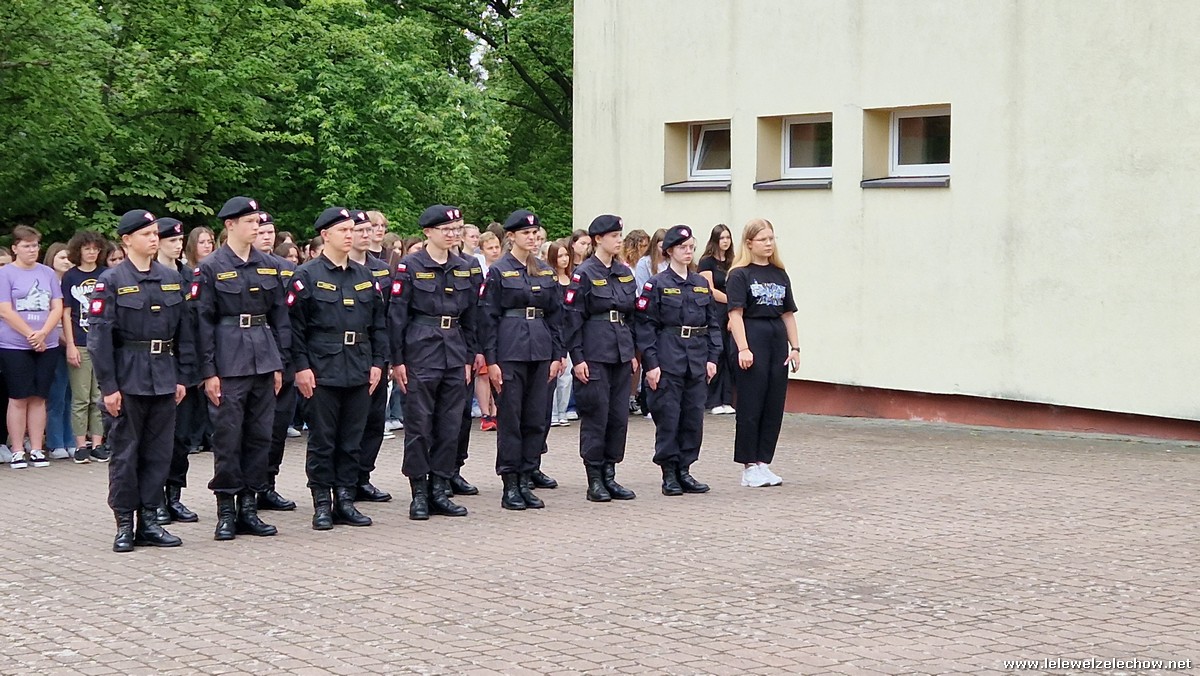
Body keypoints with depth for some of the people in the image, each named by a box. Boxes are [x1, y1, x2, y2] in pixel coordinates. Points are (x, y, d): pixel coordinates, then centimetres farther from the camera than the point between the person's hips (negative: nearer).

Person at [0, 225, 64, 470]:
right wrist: (31, 335, -12)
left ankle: (36, 449, 11)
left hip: (46, 346, 3)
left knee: (39, 398, 6)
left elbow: (57, 308, 6)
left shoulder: (48, 273, 10)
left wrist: (43, 333, -10)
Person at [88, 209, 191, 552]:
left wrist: (181, 377, 8)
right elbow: (99, 335, -9)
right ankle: (124, 524, 10)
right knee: (125, 452, 2)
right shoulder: (111, 281, -5)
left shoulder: (172, 278, 8)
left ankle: (149, 521, 16)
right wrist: (108, 386, -13)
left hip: (164, 377, 4)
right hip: (129, 378, -4)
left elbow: (183, 330, 12)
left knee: (159, 452, 7)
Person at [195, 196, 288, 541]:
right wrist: (208, 372, -10)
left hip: (263, 361, 5)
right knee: (227, 438, -2)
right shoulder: (211, 268, -4)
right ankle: (226, 512, 7)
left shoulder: (268, 266, 10)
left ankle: (249, 507, 16)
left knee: (260, 436, 7)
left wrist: (279, 365, 8)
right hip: (228, 364, -5)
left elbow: (279, 316, 13)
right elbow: (203, 321, -6)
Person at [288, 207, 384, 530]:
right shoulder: (307, 275, -4)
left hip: (359, 370, 5)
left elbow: (378, 323, 14)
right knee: (322, 440, 1)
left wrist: (377, 362, 7)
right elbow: (295, 324, -7)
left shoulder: (364, 276, 12)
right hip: (322, 370, -5)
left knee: (352, 440, 8)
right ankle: (322, 504, 8)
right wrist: (301, 366, -12)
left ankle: (345, 500, 15)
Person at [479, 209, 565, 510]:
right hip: (510, 352, -5)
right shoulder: (498, 271, -4)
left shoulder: (545, 272, 11)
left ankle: (527, 481, 14)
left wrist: (558, 355, 6)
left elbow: (555, 314, 13)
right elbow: (488, 317, -5)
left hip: (540, 351, 5)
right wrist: (491, 360, -10)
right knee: (510, 418, -1)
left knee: (536, 418, 6)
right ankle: (510, 486, 5)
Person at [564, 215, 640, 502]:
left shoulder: (625, 272, 12)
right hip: (595, 356, -6)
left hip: (621, 355, 6)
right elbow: (573, 317, -9)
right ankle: (595, 480, 5)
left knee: (619, 417, 7)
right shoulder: (584, 273, -7)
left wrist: (633, 352, 13)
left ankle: (609, 475, 15)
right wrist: (577, 358, -13)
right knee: (596, 416, -3)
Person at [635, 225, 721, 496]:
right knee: (668, 417, -2)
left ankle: (684, 471, 16)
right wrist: (651, 363, -12)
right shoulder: (657, 285, -4)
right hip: (668, 359, -5)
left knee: (694, 416, 6)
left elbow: (712, 323, 14)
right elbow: (645, 326, -7)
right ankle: (669, 474, 6)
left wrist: (712, 358, 5)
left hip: (697, 360, 5)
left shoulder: (702, 284, 11)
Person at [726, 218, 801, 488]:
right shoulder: (739, 275, -4)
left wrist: (795, 347, 8)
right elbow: (735, 314, -11)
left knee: (774, 407, 6)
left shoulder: (780, 275, 13)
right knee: (750, 407, -2)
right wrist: (743, 348, -19)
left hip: (777, 341, 6)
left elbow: (788, 313, 14)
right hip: (752, 339, -6)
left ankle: (763, 462, 14)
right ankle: (749, 466, 5)